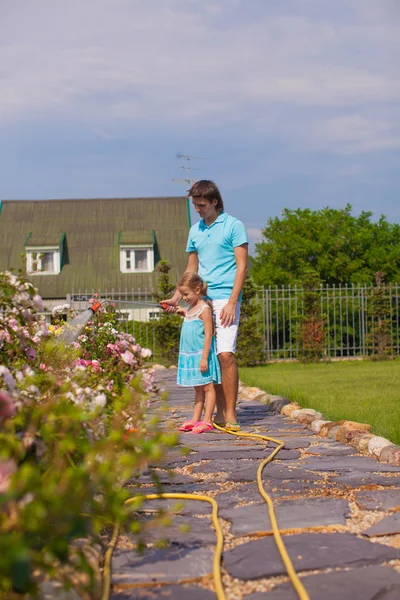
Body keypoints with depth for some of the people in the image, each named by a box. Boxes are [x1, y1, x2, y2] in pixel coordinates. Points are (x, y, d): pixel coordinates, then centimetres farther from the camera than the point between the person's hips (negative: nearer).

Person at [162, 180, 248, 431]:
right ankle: (220, 413, 10)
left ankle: (231, 415, -10)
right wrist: (176, 298, 15)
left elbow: (242, 266, -7)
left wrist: (232, 302, -15)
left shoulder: (234, 226, -2)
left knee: (225, 354, -15)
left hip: (225, 299, -6)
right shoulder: (195, 231, 16)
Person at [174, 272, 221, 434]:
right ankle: (195, 419, 15)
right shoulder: (191, 308, 14)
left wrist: (204, 358, -22)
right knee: (198, 389, 12)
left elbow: (208, 334, -17)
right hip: (190, 355, 9)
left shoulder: (204, 309, -13)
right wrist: (183, 313, 19)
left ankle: (207, 421, -4)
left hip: (201, 354, -9)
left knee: (207, 387, -4)